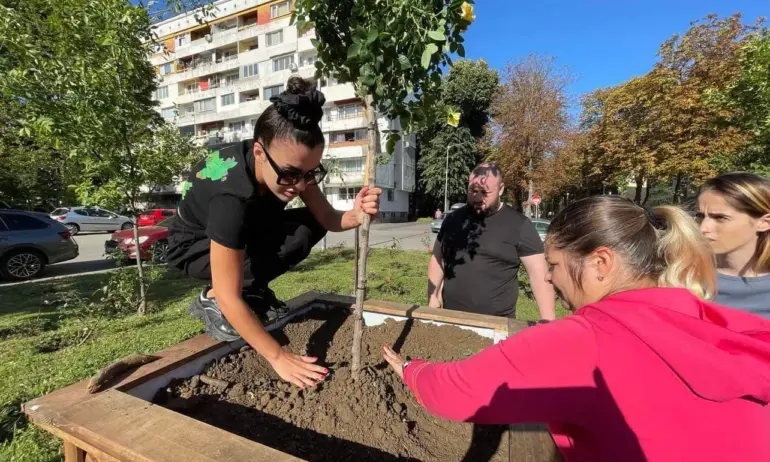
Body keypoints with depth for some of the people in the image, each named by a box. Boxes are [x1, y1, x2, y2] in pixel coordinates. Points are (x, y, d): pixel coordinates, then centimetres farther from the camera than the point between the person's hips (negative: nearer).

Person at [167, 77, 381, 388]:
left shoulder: (290, 166, -21)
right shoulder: (232, 196, -40)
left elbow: (326, 218, -18)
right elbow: (230, 297, -38)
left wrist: (355, 216, -41)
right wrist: (278, 358, -36)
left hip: (245, 230, 7)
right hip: (193, 247, -6)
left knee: (310, 225, -13)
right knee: (295, 239, -30)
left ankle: (255, 292, 3)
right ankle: (211, 300, -9)